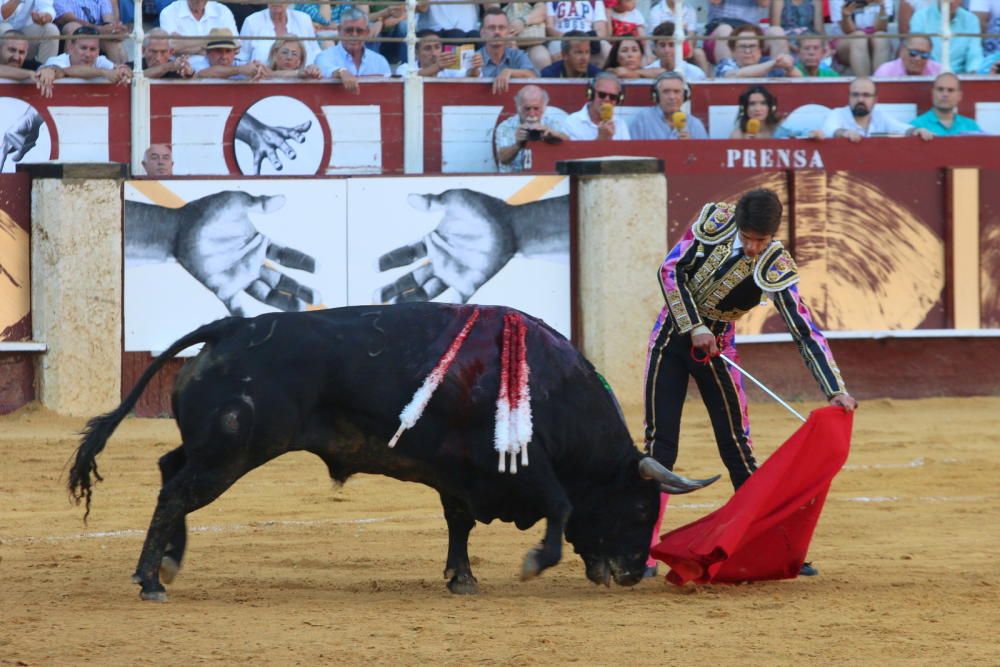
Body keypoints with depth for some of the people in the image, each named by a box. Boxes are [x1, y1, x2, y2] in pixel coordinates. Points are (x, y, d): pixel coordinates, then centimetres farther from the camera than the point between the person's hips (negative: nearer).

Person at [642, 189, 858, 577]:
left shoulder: (775, 269, -20)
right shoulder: (715, 221, -15)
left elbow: (805, 332, -22)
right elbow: (671, 270, -10)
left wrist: (836, 390, -31)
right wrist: (694, 327, -20)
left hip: (717, 348, -1)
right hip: (671, 335, 1)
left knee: (737, 449, -1)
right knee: (660, 446, -2)